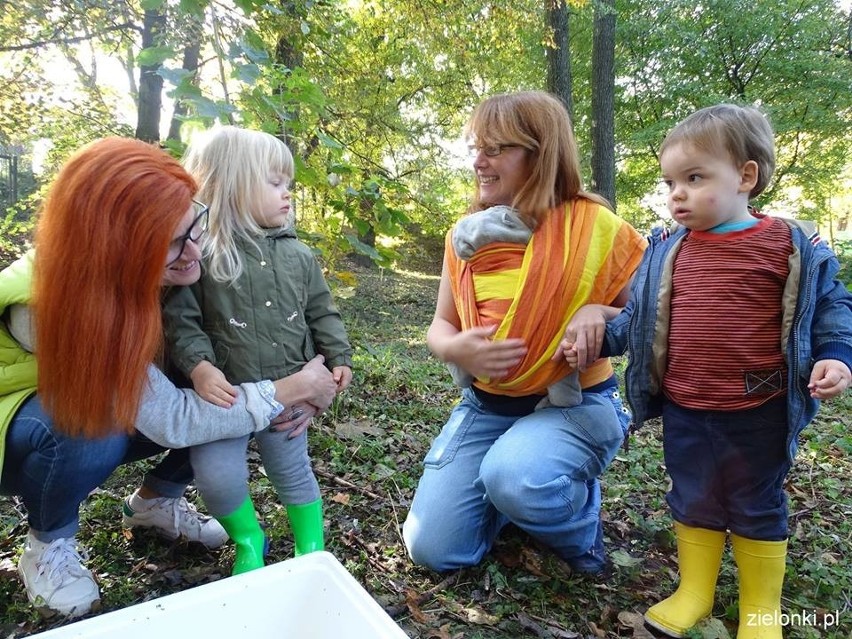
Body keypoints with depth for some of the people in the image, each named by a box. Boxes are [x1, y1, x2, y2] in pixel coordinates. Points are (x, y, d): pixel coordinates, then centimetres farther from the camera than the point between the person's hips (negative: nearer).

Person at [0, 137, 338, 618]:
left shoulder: (176, 263, -22)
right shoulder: (61, 305, -38)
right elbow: (172, 419, -38)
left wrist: (289, 392, -25)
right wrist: (288, 390, -31)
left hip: (107, 408, 5)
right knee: (88, 437, -37)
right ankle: (48, 546, -3)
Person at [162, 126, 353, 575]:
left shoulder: (297, 255, 3)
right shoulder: (201, 253, -9)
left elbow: (321, 312, 10)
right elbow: (180, 319, -11)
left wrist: (338, 357, 4)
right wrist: (198, 366, -23)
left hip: (288, 393, 3)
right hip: (225, 394, -2)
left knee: (293, 471, 13)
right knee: (217, 475, -9)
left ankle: (311, 549, 34)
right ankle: (248, 540, 22)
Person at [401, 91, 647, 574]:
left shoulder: (593, 226, -12)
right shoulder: (468, 236, 2)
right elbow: (441, 326, 6)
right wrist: (454, 349, -17)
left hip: (575, 404, -4)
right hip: (485, 406, 4)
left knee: (513, 477, -36)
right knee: (433, 549, -3)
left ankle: (579, 521, 1)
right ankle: (501, 494, 27)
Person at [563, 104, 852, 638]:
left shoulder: (792, 245, -7)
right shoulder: (666, 251, 2)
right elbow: (640, 317, 8)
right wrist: (596, 338, -3)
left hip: (759, 413, -3)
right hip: (684, 412, 3)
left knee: (759, 509, 14)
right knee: (692, 502, 17)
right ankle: (695, 592, 36)